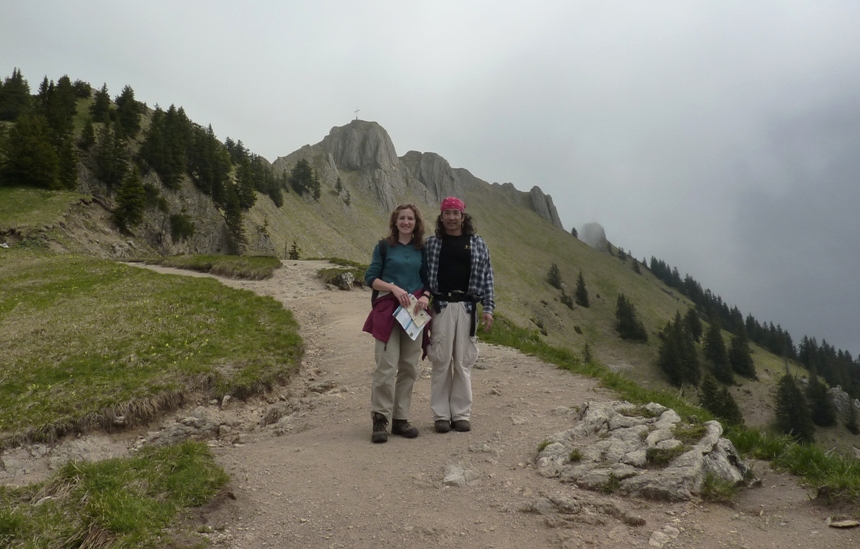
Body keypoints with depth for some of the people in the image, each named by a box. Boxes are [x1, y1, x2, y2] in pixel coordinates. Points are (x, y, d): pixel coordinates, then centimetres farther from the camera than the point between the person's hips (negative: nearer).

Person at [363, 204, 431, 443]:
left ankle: (400, 419, 14)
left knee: (409, 368, 5)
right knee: (386, 366, -11)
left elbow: (428, 280, 14)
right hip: (387, 311, -3)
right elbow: (371, 277, 0)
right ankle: (380, 419, -3)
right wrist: (394, 288, -15)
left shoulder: (422, 250, 13)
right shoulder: (384, 247, 5)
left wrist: (426, 296, -7)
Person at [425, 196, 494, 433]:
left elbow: (486, 276, 8)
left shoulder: (477, 244, 10)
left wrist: (488, 308, 2)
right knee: (441, 361, 0)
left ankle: (461, 413, 12)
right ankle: (441, 414, 8)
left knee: (464, 362, 4)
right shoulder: (431, 243, 8)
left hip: (467, 307, 1)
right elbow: (423, 275, 7)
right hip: (441, 306, -1)